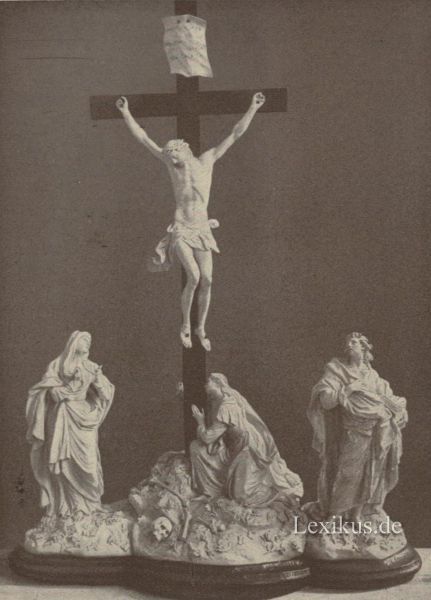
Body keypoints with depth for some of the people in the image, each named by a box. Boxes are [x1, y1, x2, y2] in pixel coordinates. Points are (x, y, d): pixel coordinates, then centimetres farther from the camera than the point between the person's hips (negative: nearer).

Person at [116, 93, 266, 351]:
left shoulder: (207, 160, 3)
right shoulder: (174, 164, 1)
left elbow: (235, 134, 2)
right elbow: (144, 139, 1)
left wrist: (252, 109, -2)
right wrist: (126, 114, -4)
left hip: (202, 230, 2)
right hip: (181, 230, -2)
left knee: (207, 280, -3)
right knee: (194, 277, -18)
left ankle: (201, 328, 15)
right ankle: (185, 325, 1)